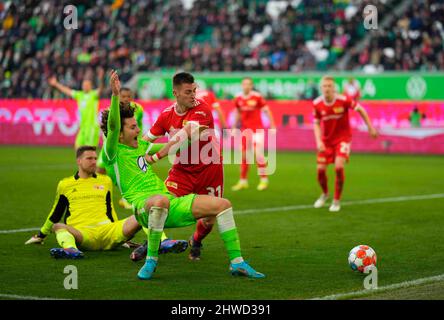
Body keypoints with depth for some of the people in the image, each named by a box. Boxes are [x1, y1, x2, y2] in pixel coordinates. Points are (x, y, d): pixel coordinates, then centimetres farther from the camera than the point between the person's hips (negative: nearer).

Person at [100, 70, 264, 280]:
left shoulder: (141, 146, 24)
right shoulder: (113, 152, -1)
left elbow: (169, 147, 41)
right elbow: (112, 127, -20)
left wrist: (186, 131, 28)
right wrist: (115, 95, -31)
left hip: (171, 204, 8)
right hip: (144, 205, -8)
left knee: (222, 204, -3)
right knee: (161, 200, -45)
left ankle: (237, 262, 1)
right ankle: (151, 260, -28)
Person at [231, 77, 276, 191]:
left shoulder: (257, 97, -11)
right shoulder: (238, 98, 3)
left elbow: (267, 110, -5)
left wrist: (272, 125, -6)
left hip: (257, 129, -5)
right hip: (245, 129, 5)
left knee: (258, 153, -13)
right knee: (244, 155, 8)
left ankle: (264, 180, 0)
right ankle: (243, 181, 18)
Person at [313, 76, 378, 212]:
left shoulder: (343, 100, -20)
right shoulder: (317, 104, -12)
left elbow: (360, 109, -5)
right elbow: (316, 124, 1)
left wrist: (370, 127, -2)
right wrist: (318, 141, -13)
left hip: (343, 138, -3)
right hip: (326, 139, 3)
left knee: (339, 167, -21)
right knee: (320, 169, -1)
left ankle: (336, 201, -2)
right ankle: (325, 194, 33)